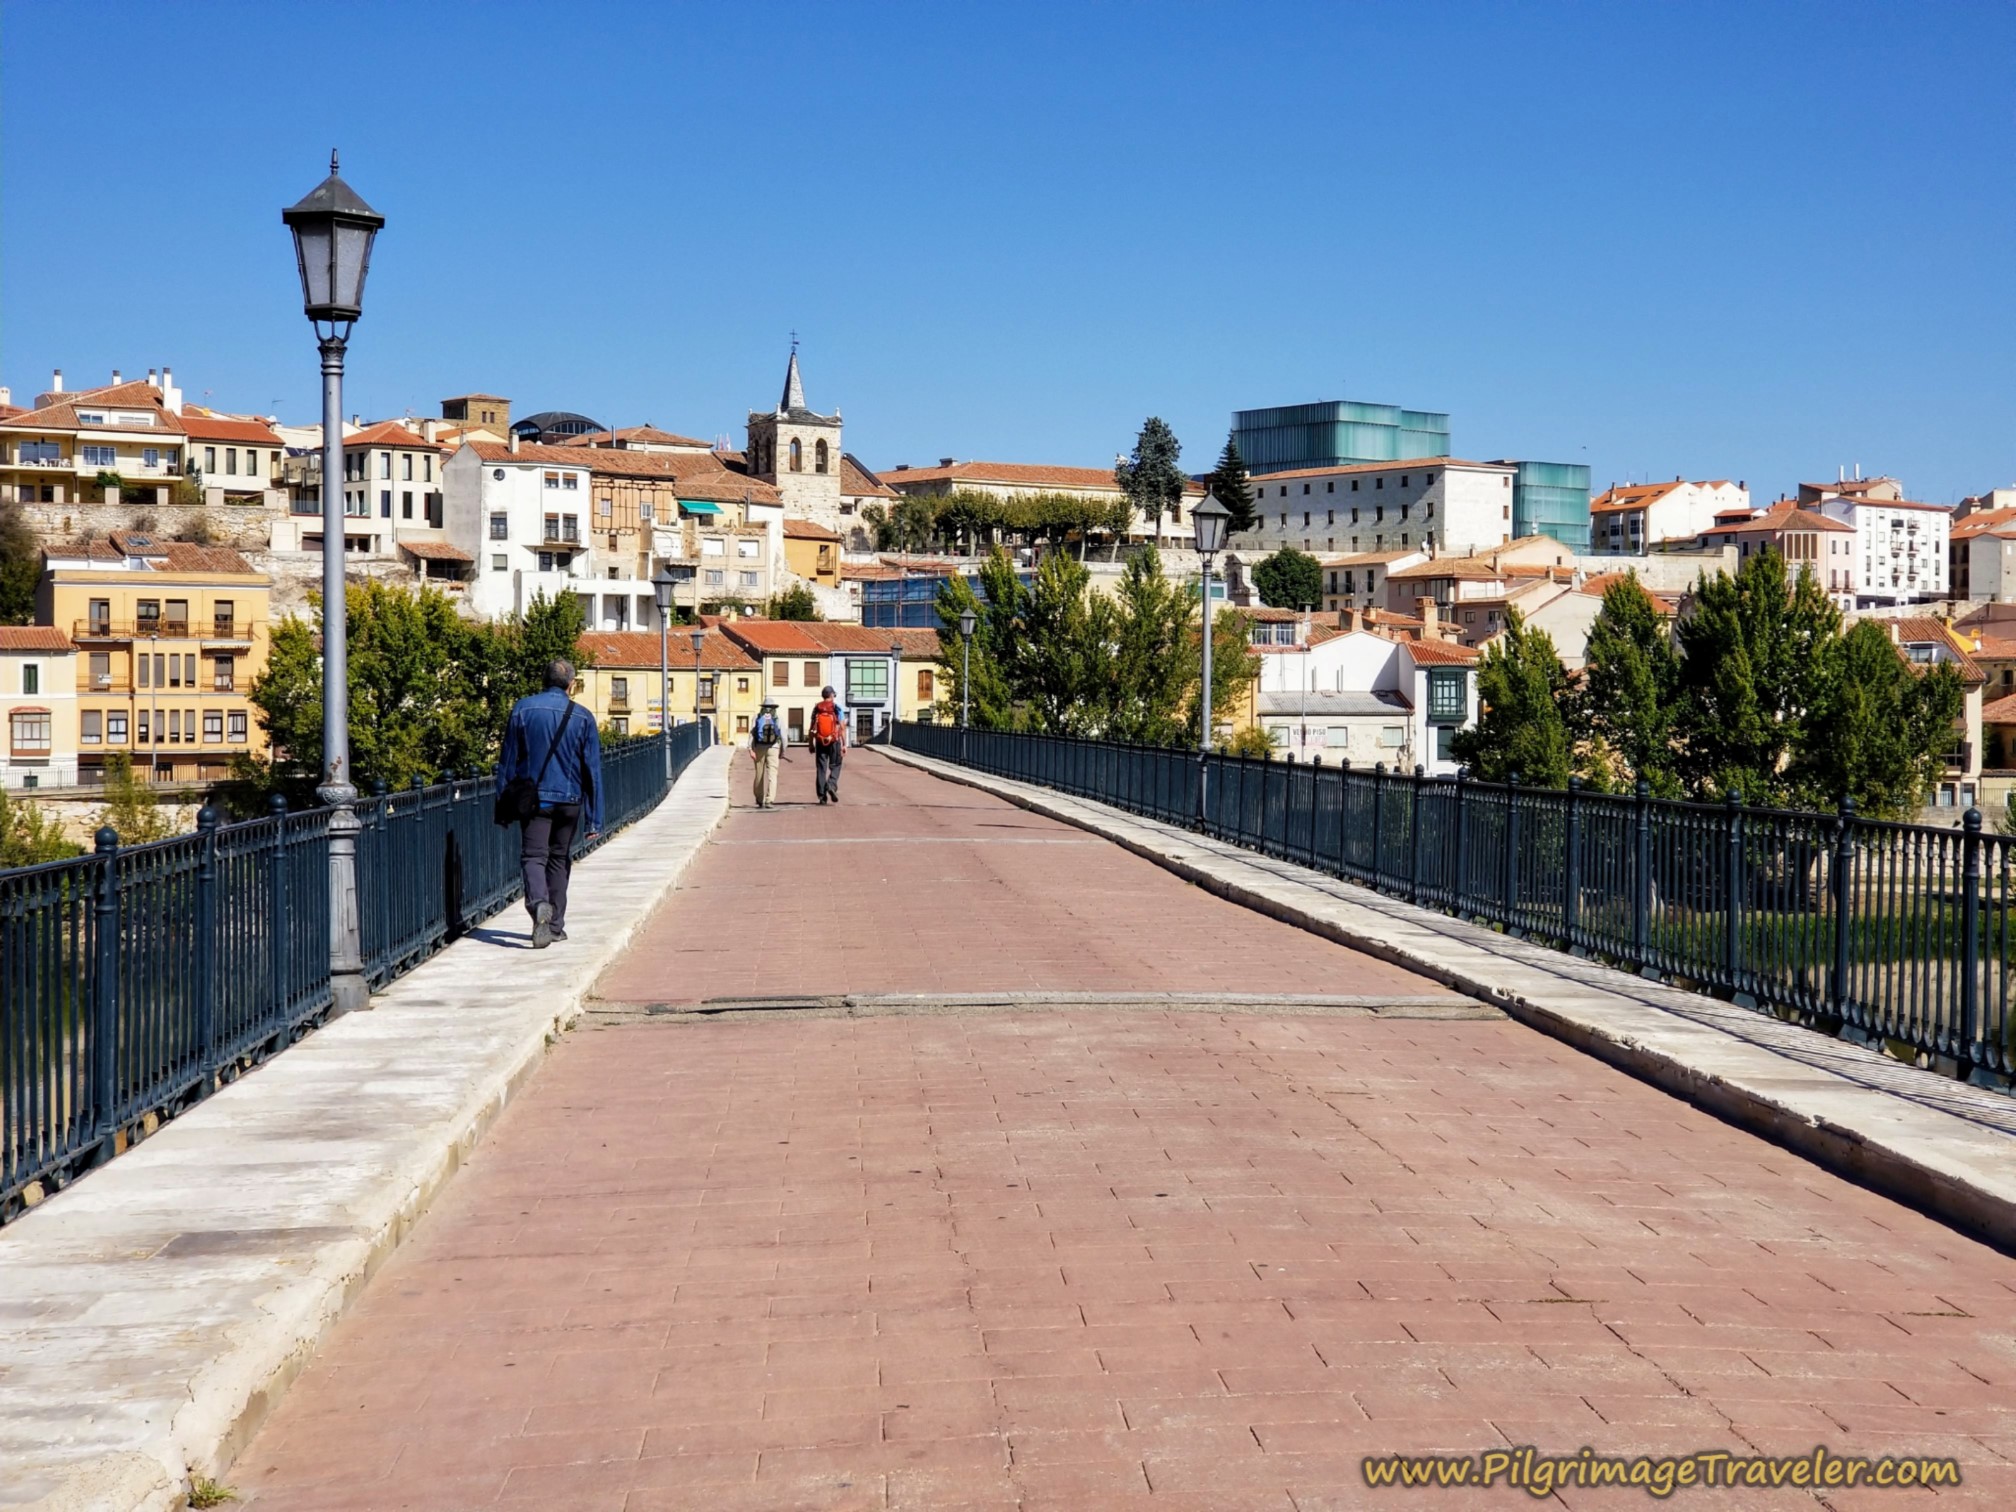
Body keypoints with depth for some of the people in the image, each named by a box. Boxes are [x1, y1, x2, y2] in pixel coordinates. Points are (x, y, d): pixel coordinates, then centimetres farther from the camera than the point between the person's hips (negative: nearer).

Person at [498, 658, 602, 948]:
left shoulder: (522, 709, -3)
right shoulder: (582, 717, -2)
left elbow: (508, 761, 1)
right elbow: (593, 770, -1)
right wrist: (595, 818, 2)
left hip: (534, 798, -1)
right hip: (569, 799, 1)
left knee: (534, 856, -3)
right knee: (560, 859, 14)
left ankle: (539, 903, -32)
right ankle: (555, 925, 18)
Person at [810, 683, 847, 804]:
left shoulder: (816, 708, 2)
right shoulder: (837, 708, -5)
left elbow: (812, 728, 3)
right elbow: (842, 728, -8)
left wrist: (811, 744, 9)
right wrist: (844, 744, -4)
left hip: (820, 743, 2)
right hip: (834, 742, -2)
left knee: (821, 768, 6)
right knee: (835, 766, 10)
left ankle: (822, 795, 5)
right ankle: (831, 786, -15)